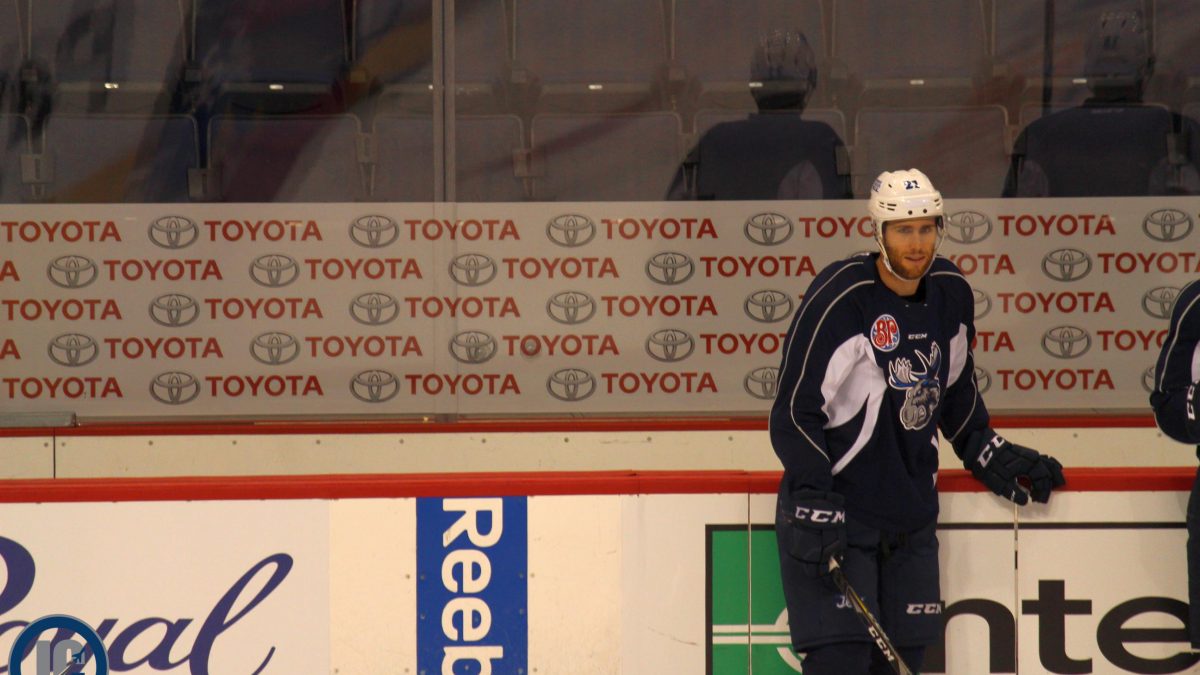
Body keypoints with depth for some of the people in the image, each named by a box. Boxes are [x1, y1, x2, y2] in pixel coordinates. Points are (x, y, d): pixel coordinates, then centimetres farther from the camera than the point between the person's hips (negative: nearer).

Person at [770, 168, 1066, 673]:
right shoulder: (840, 297, -16)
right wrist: (814, 506, -22)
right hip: (834, 508, -7)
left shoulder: (951, 294, 5)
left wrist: (987, 453, 18)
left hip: (911, 513, 7)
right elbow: (795, 409, -18)